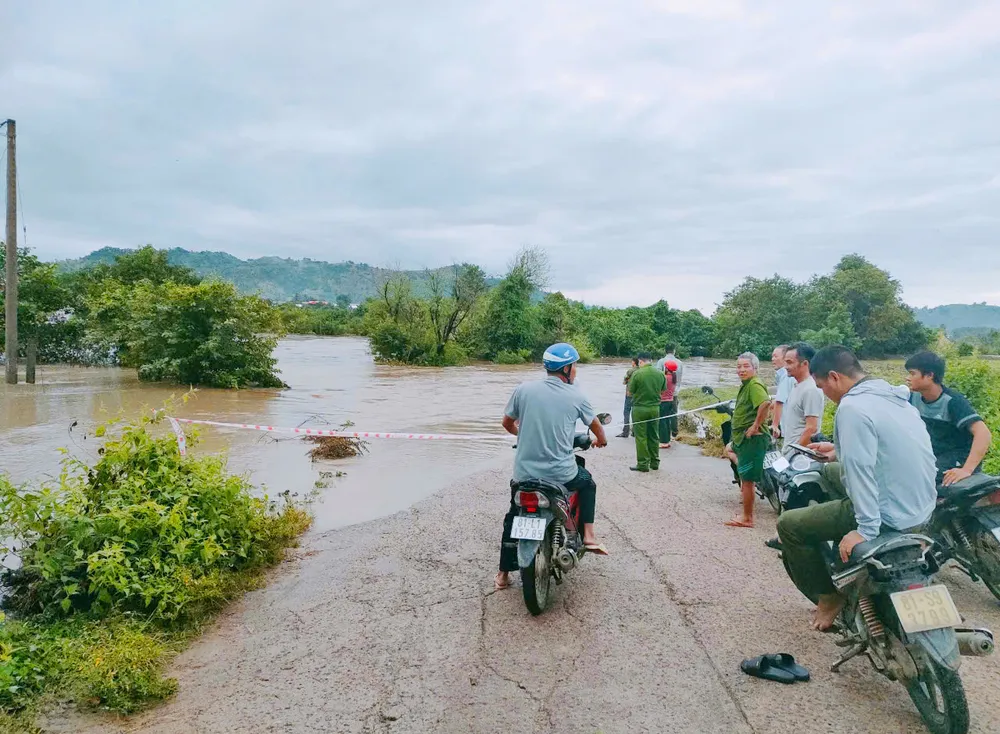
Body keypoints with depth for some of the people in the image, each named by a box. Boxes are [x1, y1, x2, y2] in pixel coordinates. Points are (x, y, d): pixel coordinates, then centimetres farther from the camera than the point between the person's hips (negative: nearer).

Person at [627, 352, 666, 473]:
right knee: (654, 436, 15)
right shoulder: (660, 373, -2)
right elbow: (663, 389, 8)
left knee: (641, 437, 3)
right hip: (655, 408, 4)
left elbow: (630, 391, -8)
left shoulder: (637, 374, -15)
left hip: (640, 408, -4)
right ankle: (654, 462, 22)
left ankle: (643, 464, 5)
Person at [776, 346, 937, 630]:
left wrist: (866, 529, -25)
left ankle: (828, 597, 12)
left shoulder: (853, 407, -19)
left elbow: (860, 469, -26)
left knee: (789, 524, -2)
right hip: (922, 507, 9)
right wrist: (840, 452, 25)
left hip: (892, 515, -9)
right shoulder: (893, 395, 9)